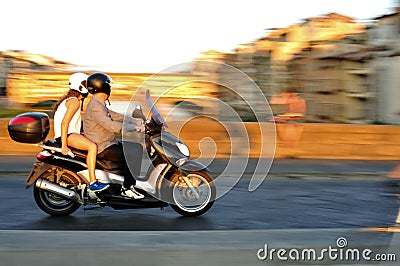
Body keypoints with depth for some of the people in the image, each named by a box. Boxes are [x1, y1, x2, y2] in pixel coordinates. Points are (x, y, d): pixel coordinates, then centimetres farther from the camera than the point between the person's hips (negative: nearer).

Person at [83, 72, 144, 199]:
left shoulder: (99, 105, 14)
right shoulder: (95, 107, -21)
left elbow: (116, 116, 18)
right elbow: (111, 125, -30)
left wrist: (136, 121, 9)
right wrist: (134, 127, -28)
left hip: (109, 143, 11)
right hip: (102, 149, -11)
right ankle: (127, 188, -11)